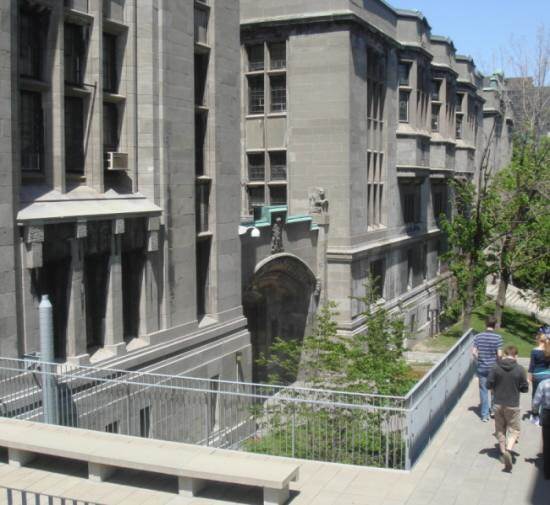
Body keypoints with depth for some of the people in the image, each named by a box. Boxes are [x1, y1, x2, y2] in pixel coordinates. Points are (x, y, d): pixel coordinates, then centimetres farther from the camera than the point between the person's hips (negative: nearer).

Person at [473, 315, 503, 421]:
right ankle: (493, 409, 30)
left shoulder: (478, 336, -4)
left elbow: (474, 352, -6)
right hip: (494, 367, -2)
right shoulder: (497, 337, -12)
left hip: (481, 368, 2)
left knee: (483, 390, 8)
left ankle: (484, 415, 10)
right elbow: (499, 354, -14)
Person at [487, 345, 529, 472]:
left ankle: (503, 451, 24)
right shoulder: (520, 369, -11)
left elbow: (488, 384, -6)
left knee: (500, 430, 18)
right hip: (513, 405, -2)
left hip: (498, 404, 2)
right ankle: (508, 450, -14)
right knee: (514, 429, 9)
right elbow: (525, 389, -5)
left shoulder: (496, 368, -9)